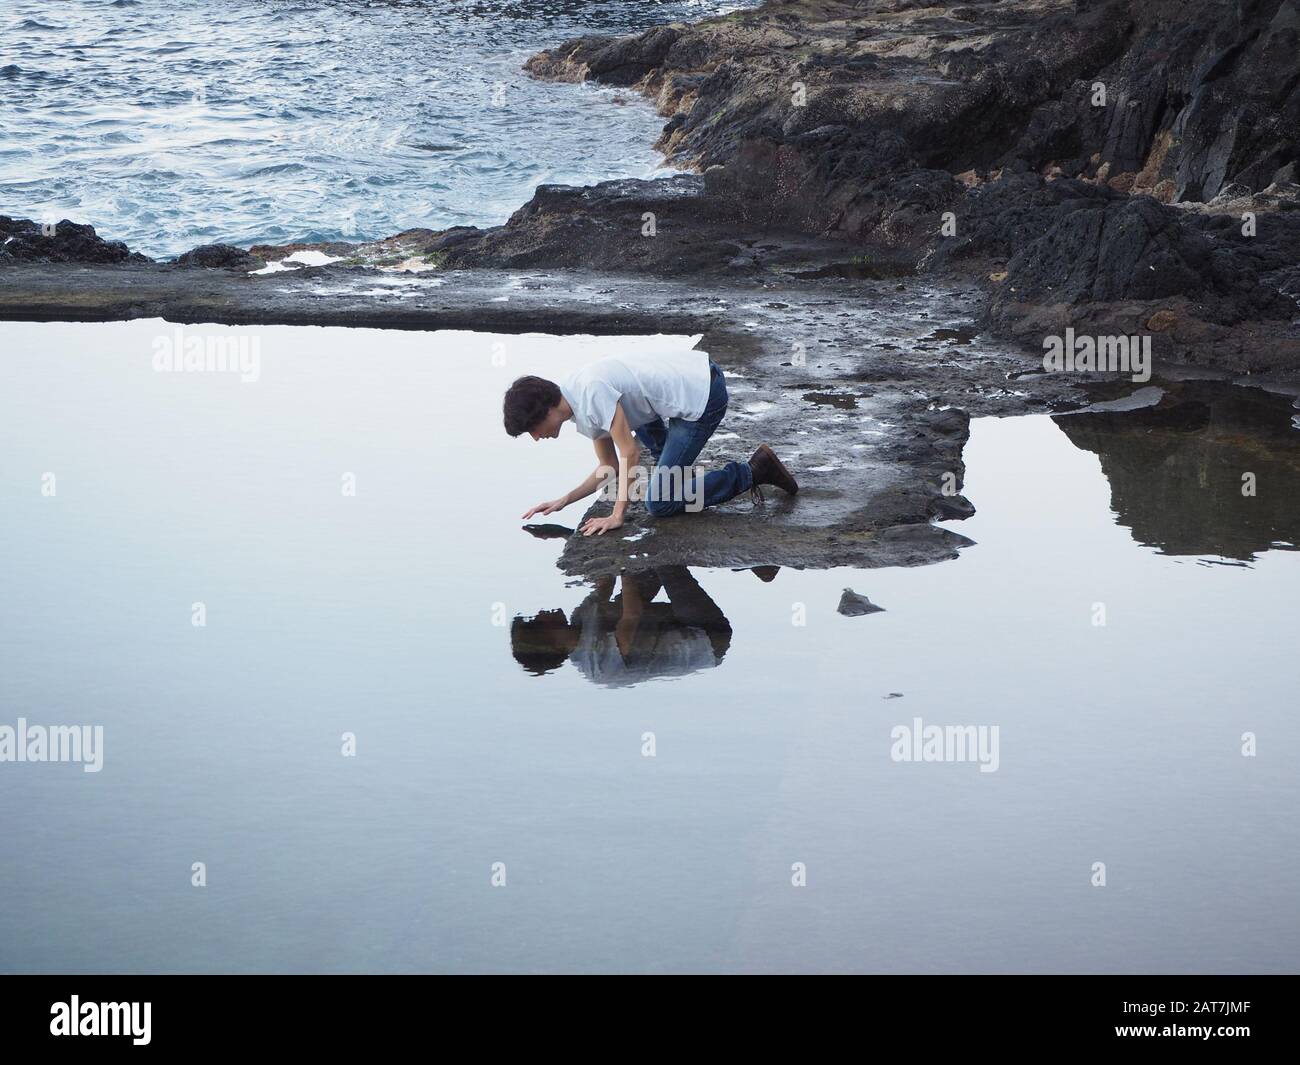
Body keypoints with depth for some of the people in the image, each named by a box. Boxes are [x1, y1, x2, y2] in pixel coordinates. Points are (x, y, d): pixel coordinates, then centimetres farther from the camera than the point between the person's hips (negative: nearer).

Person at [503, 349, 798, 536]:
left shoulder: (591, 391, -21)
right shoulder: (581, 411, 9)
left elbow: (629, 453, -19)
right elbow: (609, 467, 15)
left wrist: (617, 516, -15)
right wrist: (563, 501, 5)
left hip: (704, 396, -10)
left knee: (659, 505, -6)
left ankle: (752, 473, 0)